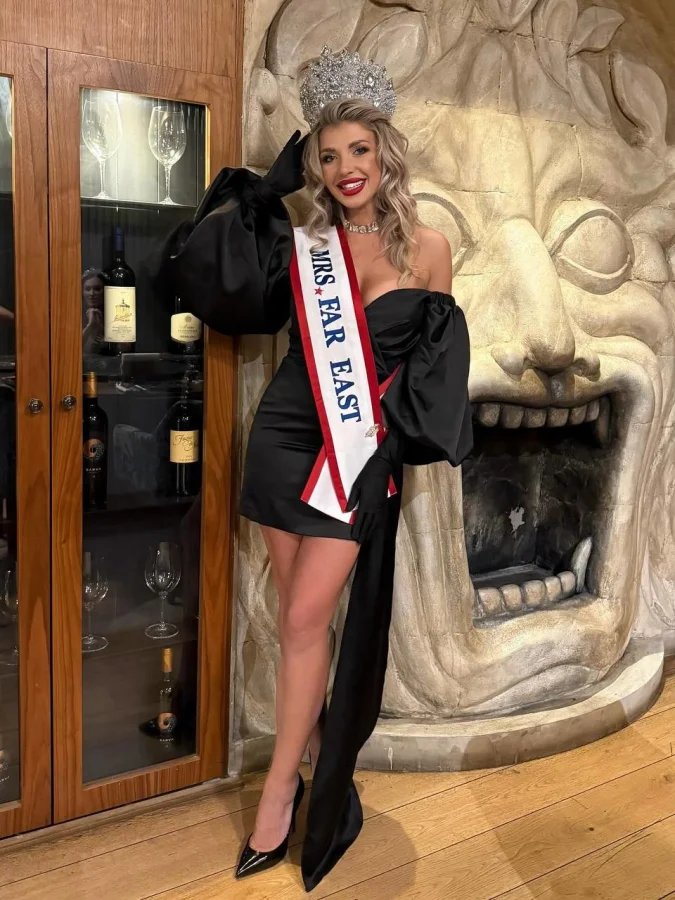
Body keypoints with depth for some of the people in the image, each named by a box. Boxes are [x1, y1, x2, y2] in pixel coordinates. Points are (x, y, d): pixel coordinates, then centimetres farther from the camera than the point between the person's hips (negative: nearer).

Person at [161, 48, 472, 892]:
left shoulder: (427, 246, 2)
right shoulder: (303, 241, 4)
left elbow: (439, 357, 8)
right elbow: (203, 266, 1)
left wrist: (398, 425, -2)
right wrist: (266, 188, 1)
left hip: (361, 451, -2)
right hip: (287, 435, 2)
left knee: (306, 618, -5)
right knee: (297, 614, 9)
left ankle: (279, 792, 10)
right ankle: (315, 753, 30)